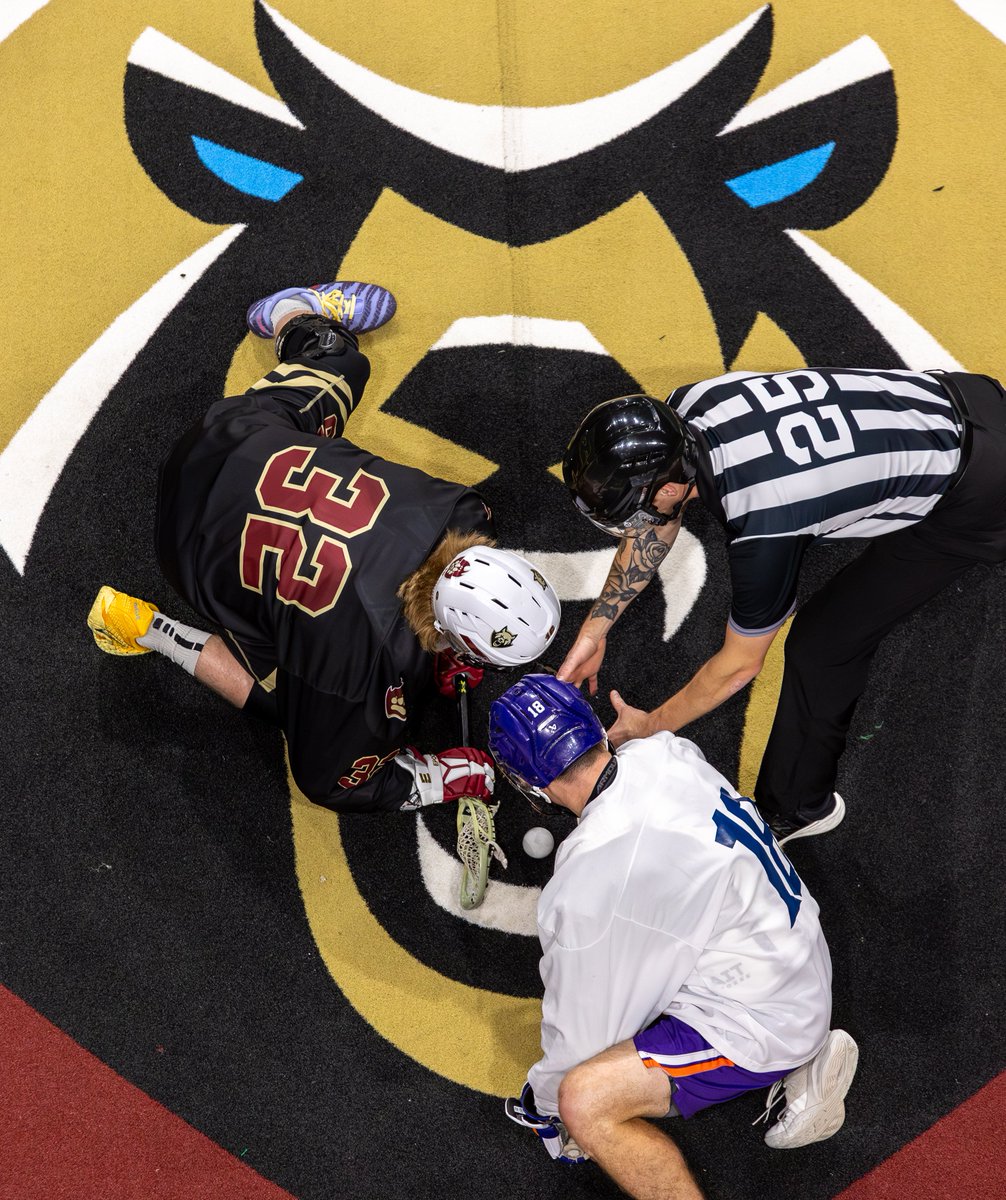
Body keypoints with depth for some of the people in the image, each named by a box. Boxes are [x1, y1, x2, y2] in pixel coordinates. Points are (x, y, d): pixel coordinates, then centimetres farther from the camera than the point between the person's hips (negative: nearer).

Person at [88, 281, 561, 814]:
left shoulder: (461, 515, -25)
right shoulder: (369, 655, -38)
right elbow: (329, 779, -21)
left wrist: (454, 650, 0)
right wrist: (439, 778, -12)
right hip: (202, 539, -4)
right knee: (301, 700, 2)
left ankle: (296, 313, 49)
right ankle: (148, 631, 5)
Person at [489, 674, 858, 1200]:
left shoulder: (593, 874, -27)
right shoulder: (664, 751, -9)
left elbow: (584, 1022, -13)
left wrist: (549, 1101, 5)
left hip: (764, 1019, -9)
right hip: (801, 964, 9)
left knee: (585, 1102, -18)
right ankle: (799, 1062, 21)